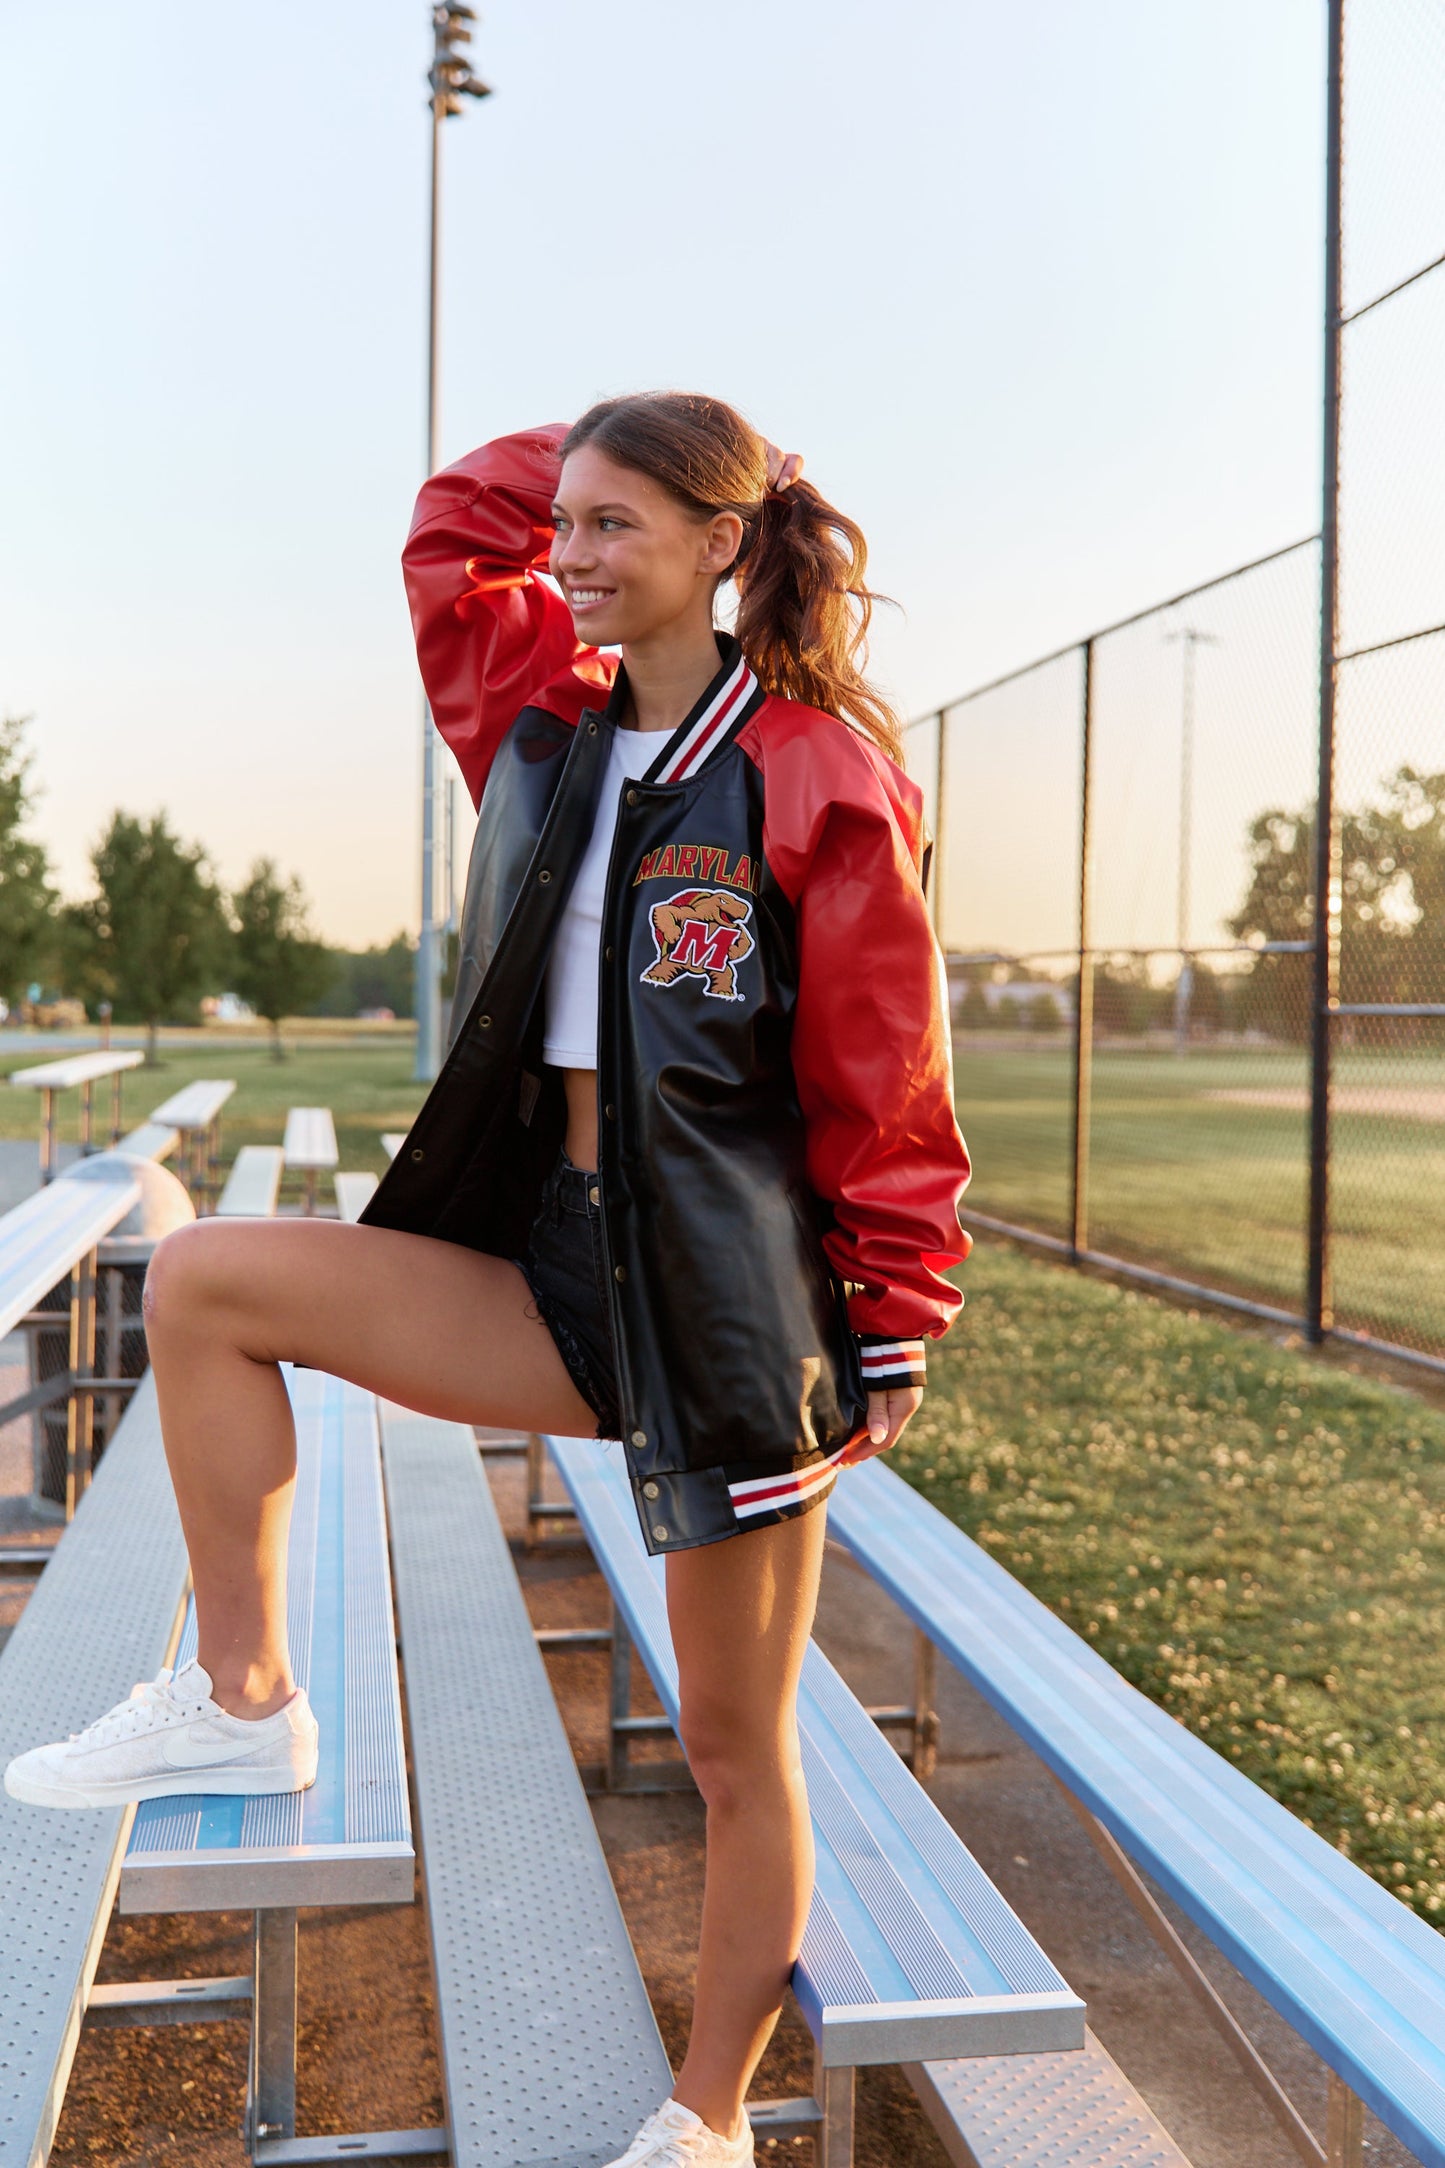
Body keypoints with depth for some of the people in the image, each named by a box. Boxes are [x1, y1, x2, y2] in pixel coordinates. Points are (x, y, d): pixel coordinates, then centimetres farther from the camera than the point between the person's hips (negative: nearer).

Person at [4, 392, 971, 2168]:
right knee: (202, 1283, -4)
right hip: (559, 1275, 6)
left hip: (736, 1302, -6)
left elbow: (887, 1085, -9)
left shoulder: (819, 772, -11)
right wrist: (601, 466, 12)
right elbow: (457, 530, 22)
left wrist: (892, 1338, -7)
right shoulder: (546, 726, 7)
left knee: (737, 1752, 8)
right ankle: (241, 1700, 9)